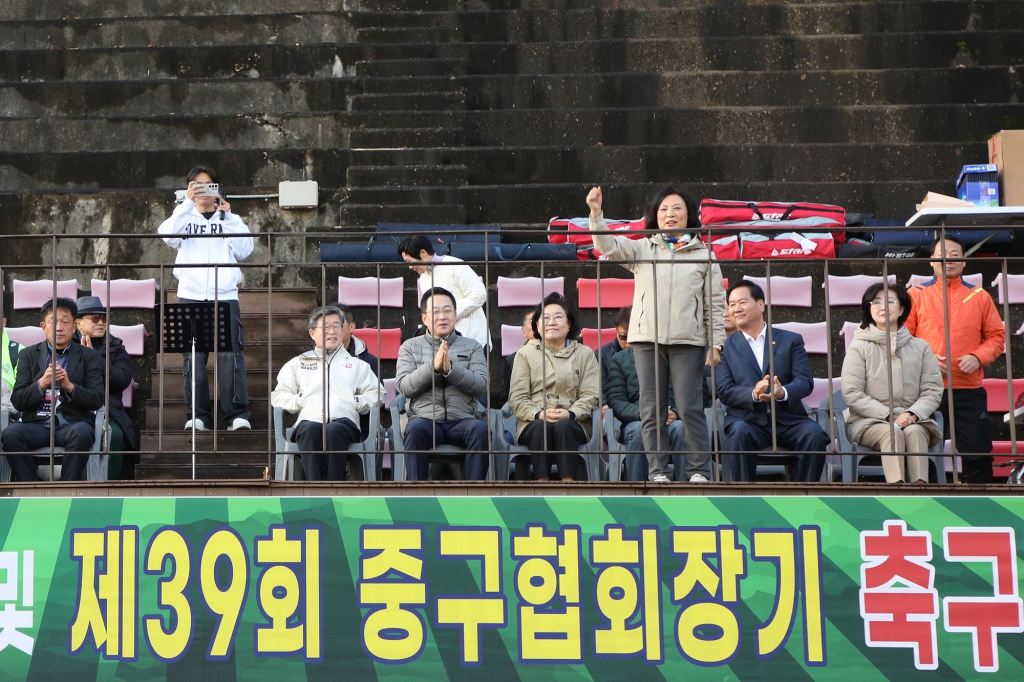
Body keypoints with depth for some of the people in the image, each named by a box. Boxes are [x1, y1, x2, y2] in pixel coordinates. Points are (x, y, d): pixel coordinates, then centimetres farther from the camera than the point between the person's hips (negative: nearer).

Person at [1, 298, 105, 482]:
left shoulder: (89, 356, 11)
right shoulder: (28, 355, 14)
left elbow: (97, 401, 2)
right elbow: (17, 401, 6)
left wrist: (69, 386, -15)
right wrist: (42, 383, -12)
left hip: (73, 424, -1)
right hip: (37, 424, 1)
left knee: (82, 433, -36)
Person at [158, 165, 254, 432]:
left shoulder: (229, 219, 19)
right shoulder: (184, 217, 17)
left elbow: (244, 250, 2)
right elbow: (169, 235, -7)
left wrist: (227, 217, -3)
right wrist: (187, 204, -12)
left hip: (225, 295, 0)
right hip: (191, 295, 0)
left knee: (230, 355, -9)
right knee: (193, 357, -4)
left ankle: (237, 414, -9)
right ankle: (198, 415, 0)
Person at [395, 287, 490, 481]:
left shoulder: (472, 347, 17)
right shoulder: (410, 347, 15)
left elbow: (481, 385, 1)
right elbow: (403, 386, 0)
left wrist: (450, 368, -14)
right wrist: (433, 366, -13)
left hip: (462, 420, 1)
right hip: (425, 418, -1)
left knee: (481, 429, -33)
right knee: (416, 428, -35)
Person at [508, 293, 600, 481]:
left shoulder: (584, 354, 17)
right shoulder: (526, 353, 16)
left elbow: (590, 395, 4)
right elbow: (517, 398, 5)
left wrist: (570, 413, -17)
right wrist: (538, 414, -16)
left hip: (572, 423, 0)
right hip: (533, 423, 0)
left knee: (563, 426, -34)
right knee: (541, 427, -34)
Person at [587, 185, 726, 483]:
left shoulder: (703, 255, 9)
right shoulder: (641, 250, 13)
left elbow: (715, 302, 7)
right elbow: (608, 246, 0)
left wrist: (716, 343, 0)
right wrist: (596, 214, -15)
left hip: (688, 341, -2)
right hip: (647, 339, 2)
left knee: (690, 408, -4)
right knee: (652, 410, 2)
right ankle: (657, 469, 8)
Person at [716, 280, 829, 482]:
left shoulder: (791, 340, 12)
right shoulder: (727, 346, 11)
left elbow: (805, 382, 1)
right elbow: (724, 391, 0)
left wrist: (783, 392, -23)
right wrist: (753, 394, -22)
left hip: (788, 420, 1)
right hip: (747, 419, -1)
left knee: (815, 434, -28)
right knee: (739, 432, -34)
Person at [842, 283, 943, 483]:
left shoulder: (920, 347, 14)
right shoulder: (859, 347, 6)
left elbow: (933, 390, 7)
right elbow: (852, 394, -4)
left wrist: (912, 414, -14)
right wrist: (889, 416, -13)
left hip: (914, 421, 2)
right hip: (868, 422, -2)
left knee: (914, 432, -31)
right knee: (892, 432, -33)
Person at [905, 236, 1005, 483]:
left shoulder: (979, 296, 10)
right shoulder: (916, 295, 5)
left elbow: (996, 335, 10)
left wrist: (978, 357, -8)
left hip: (970, 391, 1)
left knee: (978, 453, 1)